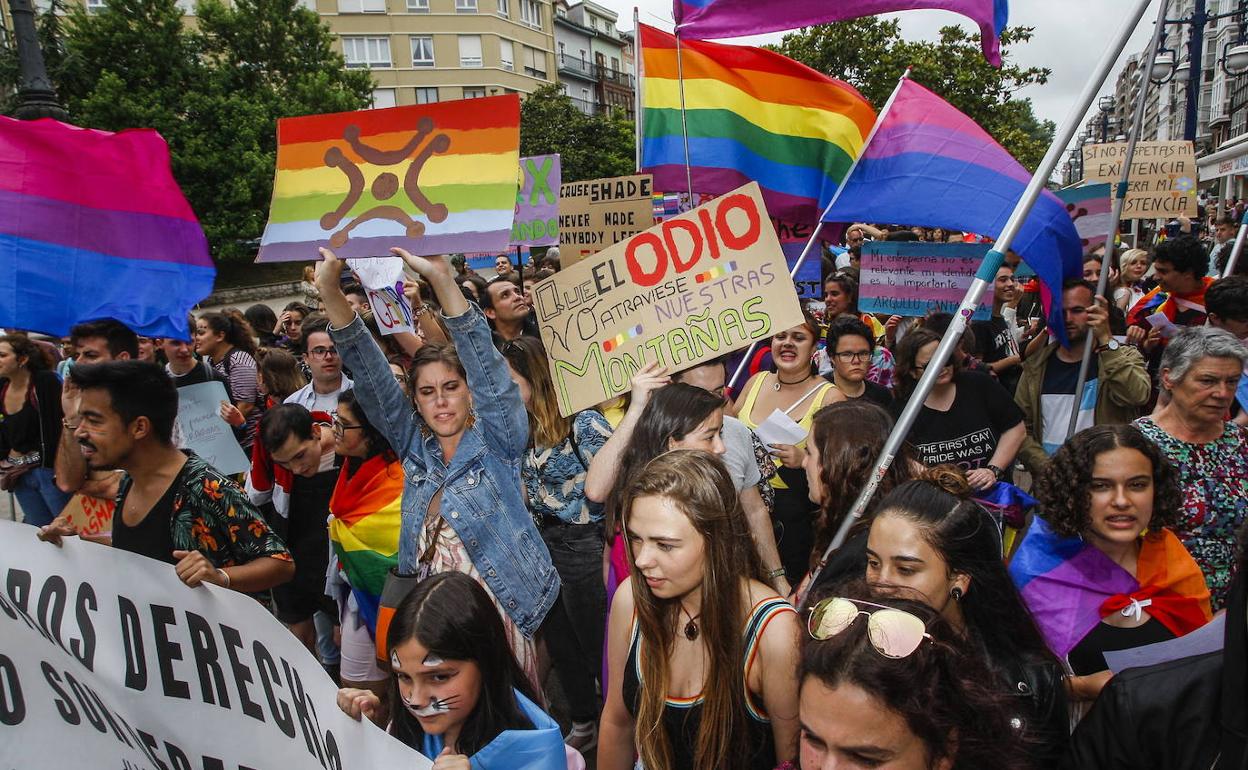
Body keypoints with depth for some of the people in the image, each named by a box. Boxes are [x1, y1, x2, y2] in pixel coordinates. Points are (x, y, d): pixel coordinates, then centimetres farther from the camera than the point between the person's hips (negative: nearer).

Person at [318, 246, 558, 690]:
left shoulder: (497, 441, -6)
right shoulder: (415, 446, 5)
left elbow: (486, 366, -21)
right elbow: (371, 379, -4)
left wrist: (441, 278, -31)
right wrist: (330, 293, -16)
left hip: (500, 609, -4)